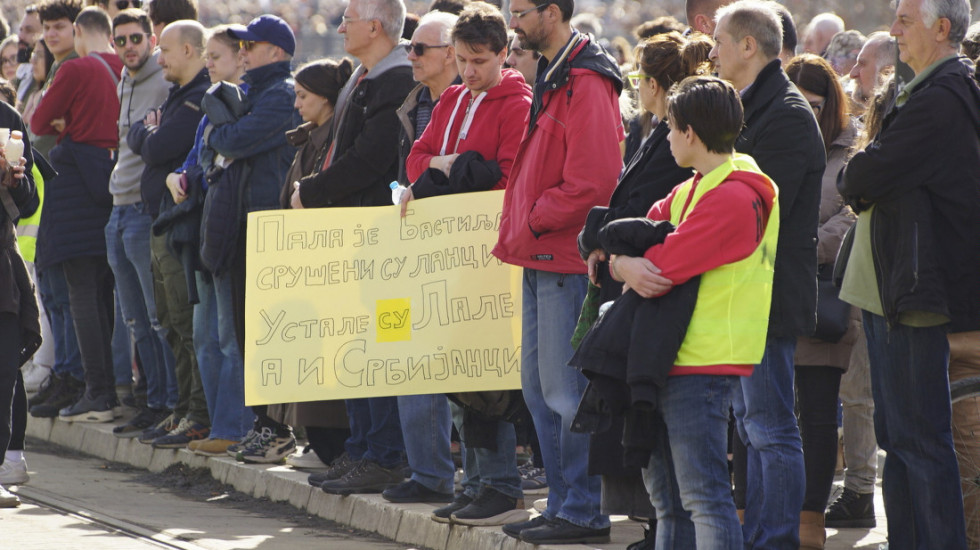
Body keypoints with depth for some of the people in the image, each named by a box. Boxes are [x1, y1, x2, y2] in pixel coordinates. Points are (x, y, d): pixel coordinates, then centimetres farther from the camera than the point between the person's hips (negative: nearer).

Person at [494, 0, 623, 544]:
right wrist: (518, 229, 13)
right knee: (539, 385, 13)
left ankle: (583, 511, -3)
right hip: (541, 258, 10)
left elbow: (593, 182, -22)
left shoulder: (586, 85, -16)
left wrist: (533, 222, -13)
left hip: (567, 257, -10)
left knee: (566, 387, -7)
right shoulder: (551, 79, 17)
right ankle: (563, 504, 20)